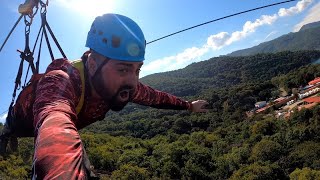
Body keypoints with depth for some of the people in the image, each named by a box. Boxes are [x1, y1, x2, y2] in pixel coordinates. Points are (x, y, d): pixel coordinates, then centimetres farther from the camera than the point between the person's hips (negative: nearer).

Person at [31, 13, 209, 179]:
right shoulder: (61, 82, -48)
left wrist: (189, 105, 2)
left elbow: (154, 96, -11)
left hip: (73, 124, 4)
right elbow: (56, 124, -69)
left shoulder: (122, 84, -28)